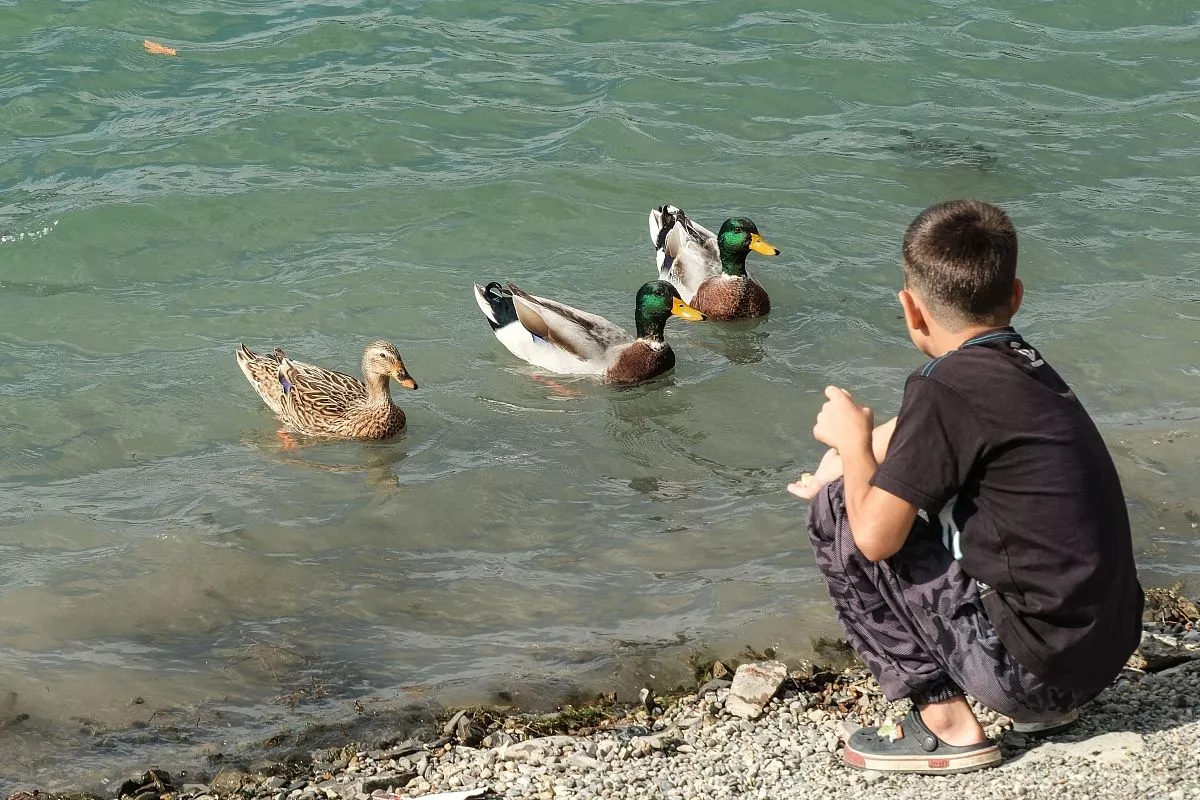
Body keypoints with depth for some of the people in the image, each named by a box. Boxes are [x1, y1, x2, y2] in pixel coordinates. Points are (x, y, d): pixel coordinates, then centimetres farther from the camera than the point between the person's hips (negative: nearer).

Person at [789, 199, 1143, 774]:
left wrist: (852, 441, -1)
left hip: (1032, 663, -9)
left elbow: (875, 536, -17)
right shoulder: (1024, 363, 8)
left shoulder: (948, 388, -18)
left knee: (837, 513, -3)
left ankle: (947, 726, 0)